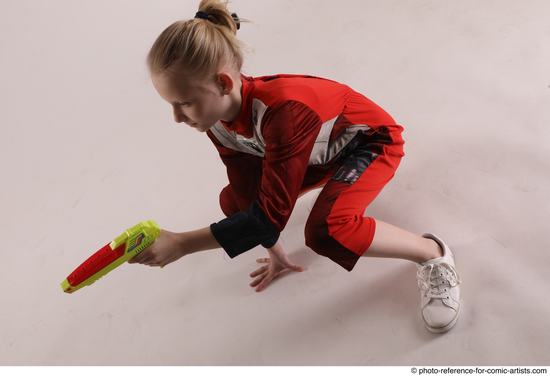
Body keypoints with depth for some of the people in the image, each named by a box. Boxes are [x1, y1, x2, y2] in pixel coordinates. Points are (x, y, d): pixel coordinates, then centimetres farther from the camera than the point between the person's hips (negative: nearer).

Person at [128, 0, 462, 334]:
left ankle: (432, 253, -9)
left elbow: (270, 215, -38)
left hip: (372, 140, -8)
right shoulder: (216, 118, -18)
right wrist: (276, 255, 5)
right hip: (324, 149, 8)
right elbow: (248, 194, -5)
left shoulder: (283, 109, -42)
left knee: (325, 231, -34)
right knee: (233, 202, -1)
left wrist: (180, 244, -40)